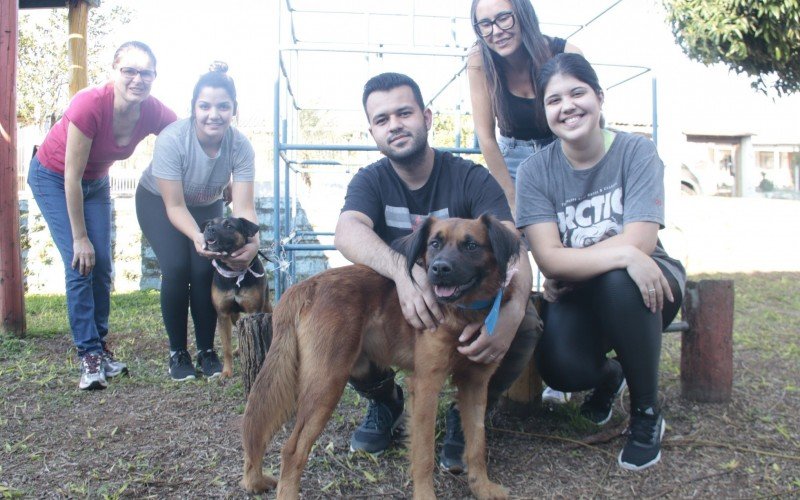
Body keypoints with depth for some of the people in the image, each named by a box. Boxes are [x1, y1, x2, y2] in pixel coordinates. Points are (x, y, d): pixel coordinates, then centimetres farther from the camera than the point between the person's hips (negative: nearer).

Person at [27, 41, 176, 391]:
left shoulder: (155, 113, -23)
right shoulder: (89, 104, -35)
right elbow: (72, 177, -28)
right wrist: (80, 237, -23)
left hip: (95, 182, 5)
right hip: (53, 178, -4)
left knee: (102, 265, 0)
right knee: (80, 265, -13)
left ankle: (100, 347, 14)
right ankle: (89, 354, -5)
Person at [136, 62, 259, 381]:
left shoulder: (240, 146, -27)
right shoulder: (172, 140, -34)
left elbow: (243, 206, -31)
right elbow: (175, 206, -31)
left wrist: (252, 242, -50)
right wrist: (197, 237, -49)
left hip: (207, 206, 2)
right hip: (159, 202, -2)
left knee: (205, 270, -16)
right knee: (177, 268, -21)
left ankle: (207, 350, 4)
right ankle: (177, 352, -2)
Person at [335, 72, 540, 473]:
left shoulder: (472, 179, -11)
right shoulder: (370, 181, -6)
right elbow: (347, 231, -29)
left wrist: (512, 309, -50)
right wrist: (402, 269, -52)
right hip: (393, 305, 2)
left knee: (526, 324, -31)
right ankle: (384, 400, 6)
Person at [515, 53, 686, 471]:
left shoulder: (636, 151, -11)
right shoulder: (535, 170, -9)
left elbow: (639, 242, -21)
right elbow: (549, 259, -21)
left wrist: (570, 266, -19)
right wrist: (622, 254, -34)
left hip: (641, 286, 0)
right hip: (576, 298, 1)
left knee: (618, 282, -36)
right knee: (561, 369, -28)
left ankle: (647, 412, -10)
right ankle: (608, 375, 14)